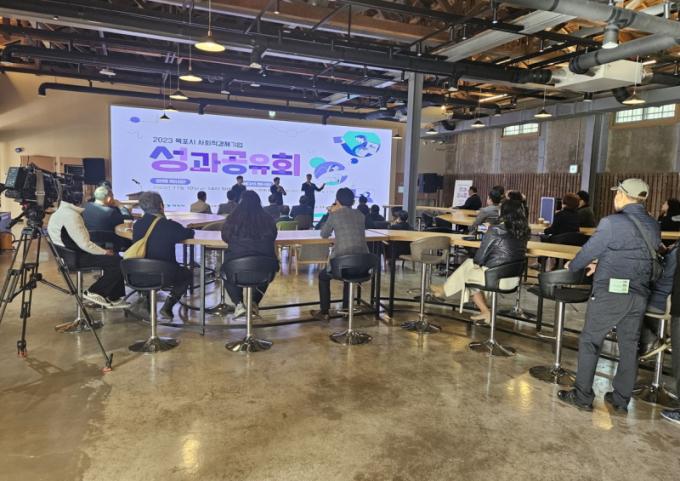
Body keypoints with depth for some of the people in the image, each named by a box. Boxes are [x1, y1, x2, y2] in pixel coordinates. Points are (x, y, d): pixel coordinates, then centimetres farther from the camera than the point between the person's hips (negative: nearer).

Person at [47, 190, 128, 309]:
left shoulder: (59, 213, 12)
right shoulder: (71, 216, -20)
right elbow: (84, 244, -24)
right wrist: (105, 252, -11)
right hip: (77, 258, -11)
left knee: (114, 257, 11)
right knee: (117, 261, -14)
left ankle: (114, 298, 10)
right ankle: (94, 293, -1)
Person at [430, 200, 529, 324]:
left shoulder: (495, 231, -19)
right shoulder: (524, 232, -2)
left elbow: (479, 258, -12)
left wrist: (476, 262, 10)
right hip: (514, 279, 6)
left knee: (465, 271, 18)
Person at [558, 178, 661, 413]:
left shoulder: (612, 222, -14)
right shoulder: (653, 226, 7)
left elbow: (589, 250, -6)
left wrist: (572, 266, 13)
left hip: (610, 293, -6)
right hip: (639, 294, 6)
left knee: (590, 342, 5)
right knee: (629, 346, 13)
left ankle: (582, 396, 11)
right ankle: (621, 400, 23)